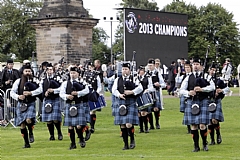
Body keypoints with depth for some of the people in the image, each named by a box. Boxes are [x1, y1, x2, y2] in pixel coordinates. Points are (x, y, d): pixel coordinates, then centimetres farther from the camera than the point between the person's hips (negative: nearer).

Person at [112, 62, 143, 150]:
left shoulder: (134, 79, 6)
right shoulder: (117, 80, 13)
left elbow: (140, 88, -5)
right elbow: (114, 90, 3)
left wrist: (132, 92, -17)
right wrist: (119, 95, -14)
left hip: (131, 103, -3)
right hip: (120, 103, 3)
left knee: (129, 124, -14)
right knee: (122, 125, 3)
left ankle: (132, 139, 11)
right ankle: (126, 144, 11)